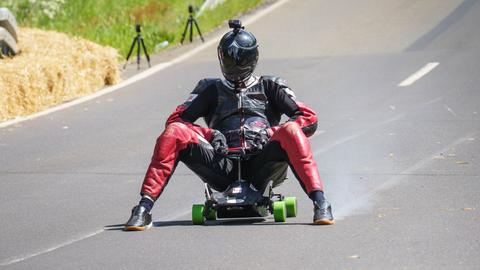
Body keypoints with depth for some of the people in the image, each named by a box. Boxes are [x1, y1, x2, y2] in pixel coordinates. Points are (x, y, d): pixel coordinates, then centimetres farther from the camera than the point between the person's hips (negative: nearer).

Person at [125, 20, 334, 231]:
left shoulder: (269, 87, 22)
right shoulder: (212, 89, 26)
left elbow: (309, 119, 9)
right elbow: (176, 119, 15)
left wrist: (271, 134, -9)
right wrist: (210, 134, -5)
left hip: (261, 165, -1)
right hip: (224, 165, 1)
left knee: (290, 131, -30)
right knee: (175, 132, -20)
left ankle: (320, 203, -42)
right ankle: (143, 209, -28)